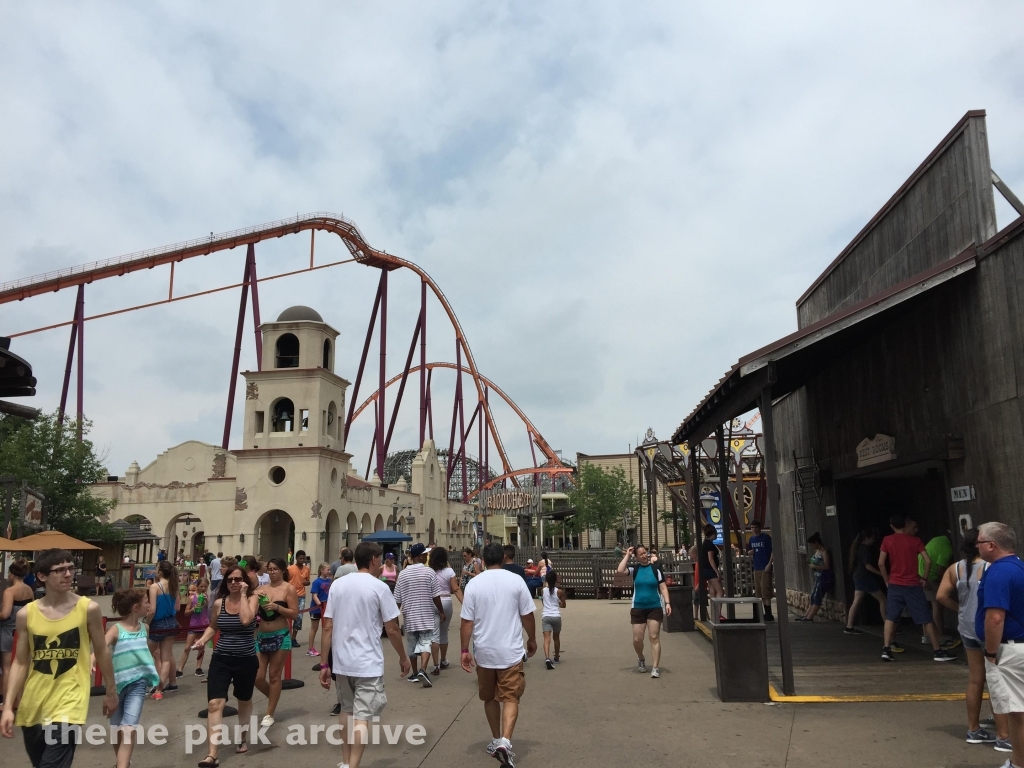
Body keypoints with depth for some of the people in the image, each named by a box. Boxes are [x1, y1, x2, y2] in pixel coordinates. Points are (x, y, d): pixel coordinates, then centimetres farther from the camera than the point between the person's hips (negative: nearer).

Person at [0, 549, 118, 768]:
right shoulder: (26, 614, -3)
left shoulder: (89, 609, -9)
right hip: (32, 706, 4)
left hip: (68, 703, -3)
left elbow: (101, 652, 2)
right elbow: (20, 663, 3)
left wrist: (111, 691, 9)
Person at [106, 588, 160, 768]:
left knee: (128, 730, -15)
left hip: (138, 683, 2)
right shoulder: (116, 629, -10)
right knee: (117, 730, 15)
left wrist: (157, 674, 26)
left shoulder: (144, 628, 4)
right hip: (118, 683, -1)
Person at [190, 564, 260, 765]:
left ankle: (242, 739, 41)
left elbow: (246, 620, -27)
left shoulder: (252, 599, -8)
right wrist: (202, 640, -3)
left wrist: (243, 594, -21)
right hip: (221, 659, 1)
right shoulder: (218, 603, -1)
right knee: (214, 704, -12)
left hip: (246, 660, -1)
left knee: (244, 701, 18)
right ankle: (212, 755, -9)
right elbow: (212, 627, 16)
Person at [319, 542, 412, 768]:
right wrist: (403, 658, 8)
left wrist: (324, 664, 7)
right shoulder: (379, 587, -10)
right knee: (362, 718, -1)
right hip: (368, 664, -5)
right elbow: (392, 629, -6)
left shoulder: (337, 584, 3)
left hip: (341, 662, 5)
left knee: (346, 711, 21)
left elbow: (327, 627, 2)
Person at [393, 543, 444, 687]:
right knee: (425, 643, -1)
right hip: (426, 616, -2)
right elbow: (436, 596, -7)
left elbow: (397, 599, 0)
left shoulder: (403, 574, -3)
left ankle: (414, 673, 24)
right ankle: (423, 671, -21)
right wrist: (441, 612, 6)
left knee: (412, 644, 15)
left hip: (409, 616, 2)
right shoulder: (429, 572, -9)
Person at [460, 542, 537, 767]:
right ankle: (505, 742, -14)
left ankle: (496, 740, 29)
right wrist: (532, 640, 15)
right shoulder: (516, 581, -6)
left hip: (484, 652, 2)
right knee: (510, 698, 4)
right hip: (510, 652, -1)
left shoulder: (474, 583, -4)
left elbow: (467, 621, -5)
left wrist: (465, 650, 2)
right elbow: (527, 615, 0)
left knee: (489, 698, 19)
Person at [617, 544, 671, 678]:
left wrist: (667, 603, -13)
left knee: (654, 638, -3)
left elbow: (663, 587, -3)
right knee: (637, 639, 4)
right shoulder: (635, 569, 0)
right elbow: (620, 570, -18)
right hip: (638, 608, 1)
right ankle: (641, 659, 34)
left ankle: (655, 668, 2)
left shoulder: (655, 568, -2)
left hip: (655, 608, -1)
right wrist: (627, 555, -11)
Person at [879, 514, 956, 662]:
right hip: (913, 585, -1)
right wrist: (924, 579, 5)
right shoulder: (915, 540, -1)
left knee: (890, 617, 7)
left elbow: (881, 563, -5)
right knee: (926, 619, 7)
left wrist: (887, 581, 7)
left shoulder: (887, 540, 0)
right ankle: (938, 651, 11)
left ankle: (886, 650, -1)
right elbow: (928, 561, -8)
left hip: (895, 584, 1)